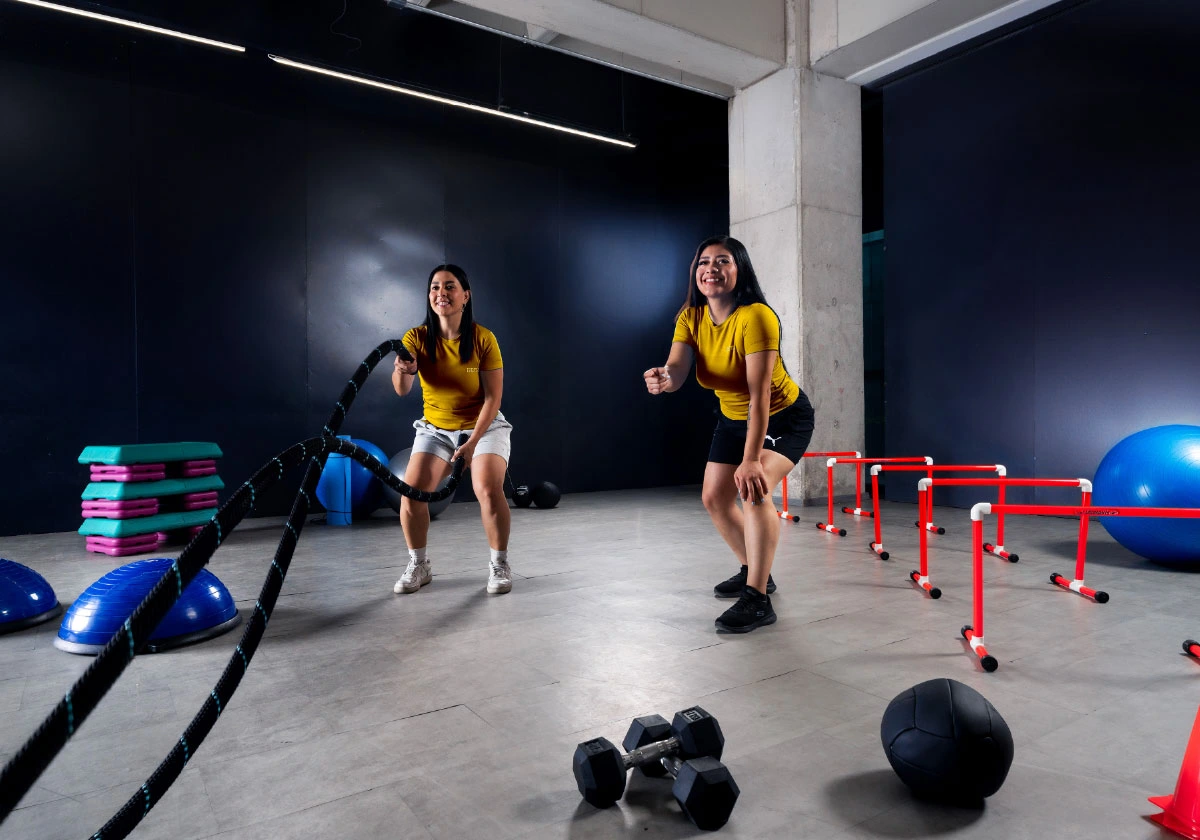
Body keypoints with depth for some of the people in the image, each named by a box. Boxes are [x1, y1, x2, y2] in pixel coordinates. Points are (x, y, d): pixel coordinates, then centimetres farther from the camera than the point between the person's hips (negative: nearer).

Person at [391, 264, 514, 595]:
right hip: (435, 429, 2)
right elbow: (401, 390, -23)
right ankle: (418, 565, 7)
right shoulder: (416, 338, -11)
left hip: (485, 427, -2)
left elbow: (493, 397, -15)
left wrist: (473, 443, -23)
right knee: (411, 492, -16)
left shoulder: (483, 339, -16)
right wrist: (402, 371, -45)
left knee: (489, 489, -24)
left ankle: (500, 564, -2)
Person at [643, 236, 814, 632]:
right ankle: (755, 572, 32)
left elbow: (760, 392, -36)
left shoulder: (756, 316, -31)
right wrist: (663, 378, -53)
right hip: (733, 417, 7)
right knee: (715, 498, 9)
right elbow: (677, 369, -27)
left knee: (754, 489, -28)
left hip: (784, 417, -7)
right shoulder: (690, 318, -12)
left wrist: (751, 459, -41)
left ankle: (757, 600, -18)